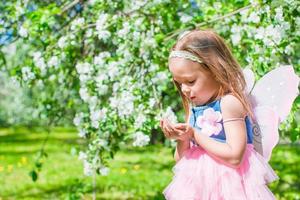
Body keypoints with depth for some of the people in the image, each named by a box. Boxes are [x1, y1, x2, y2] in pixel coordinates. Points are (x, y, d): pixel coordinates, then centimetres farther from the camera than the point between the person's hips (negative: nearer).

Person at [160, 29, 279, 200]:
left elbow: (234, 156, -25)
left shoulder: (230, 102, -15)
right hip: (198, 185, 6)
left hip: (228, 186, -6)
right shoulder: (194, 107, 6)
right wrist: (182, 139, -9)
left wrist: (195, 135, -18)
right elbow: (181, 160, 11)